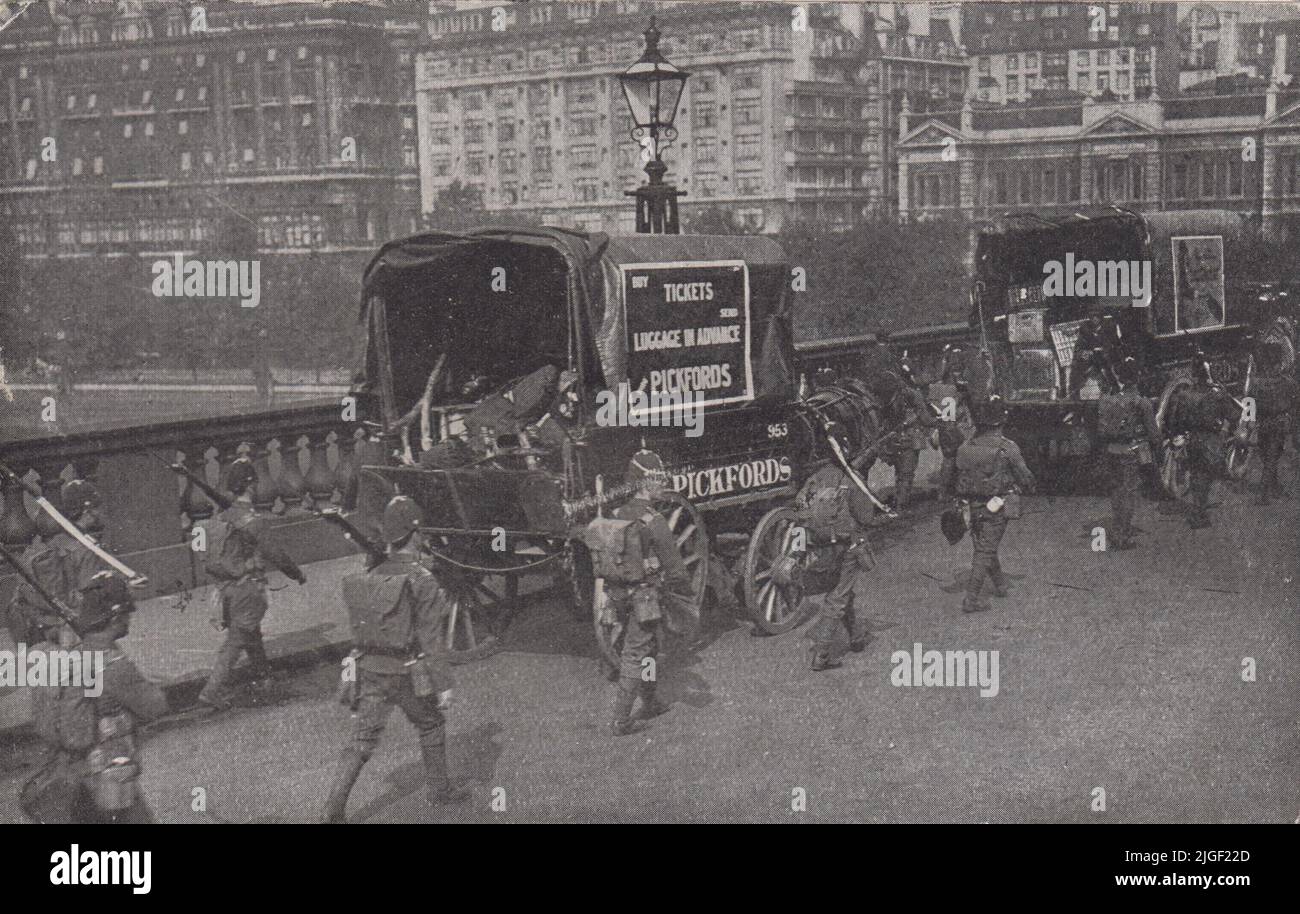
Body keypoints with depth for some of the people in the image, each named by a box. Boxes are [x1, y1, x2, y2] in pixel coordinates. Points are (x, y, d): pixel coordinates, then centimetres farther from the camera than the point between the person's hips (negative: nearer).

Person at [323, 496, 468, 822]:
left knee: (361, 741, 5)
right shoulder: (423, 582, -15)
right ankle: (439, 789, 33)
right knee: (431, 725, 21)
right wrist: (443, 685, -11)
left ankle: (333, 809, -4)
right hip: (408, 675, -4)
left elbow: (360, 630, 11)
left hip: (369, 673, 4)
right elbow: (430, 641, -16)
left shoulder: (369, 578, 3)